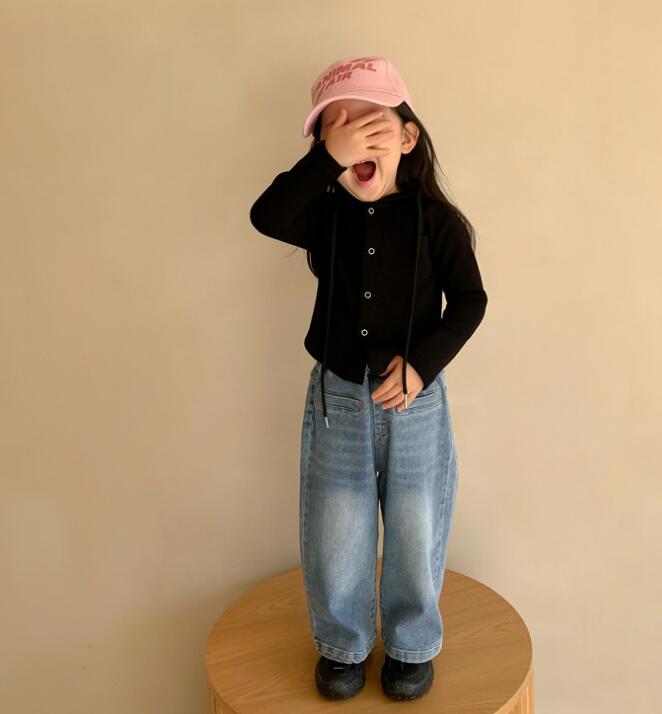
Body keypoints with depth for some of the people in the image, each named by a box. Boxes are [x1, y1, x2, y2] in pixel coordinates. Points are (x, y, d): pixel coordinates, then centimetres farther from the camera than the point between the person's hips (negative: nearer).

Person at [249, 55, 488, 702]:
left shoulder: (436, 221, -8)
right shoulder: (324, 215, -4)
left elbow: (470, 301, -5)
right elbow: (266, 216, -23)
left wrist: (422, 362, -17)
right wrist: (328, 159, -34)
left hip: (415, 399, -1)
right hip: (336, 397, 2)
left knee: (415, 534, 11)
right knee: (333, 537, 11)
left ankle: (412, 645, 36)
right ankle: (342, 644, 35)